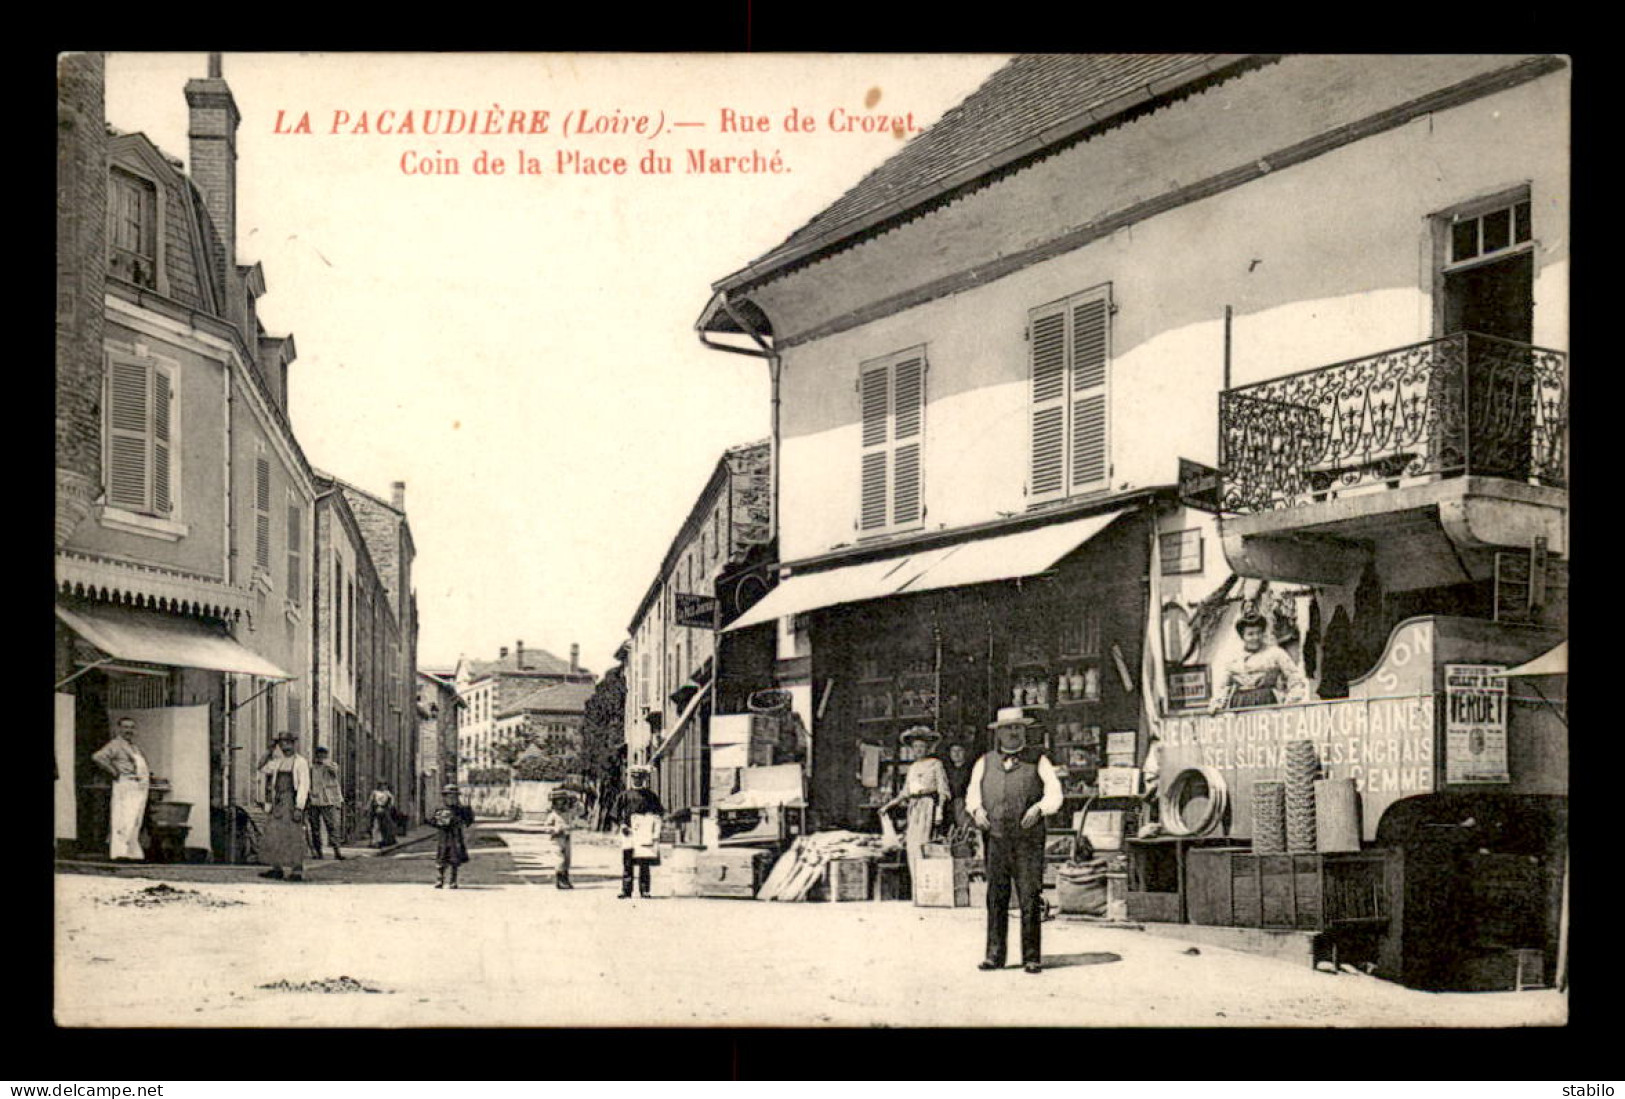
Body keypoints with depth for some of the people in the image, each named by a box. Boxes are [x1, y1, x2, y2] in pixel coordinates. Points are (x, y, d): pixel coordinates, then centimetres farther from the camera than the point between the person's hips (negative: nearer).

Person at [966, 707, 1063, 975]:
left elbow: (1054, 792, 2)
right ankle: (994, 955, 7)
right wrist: (977, 809, -12)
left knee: (1030, 899, -5)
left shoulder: (1037, 759, 10)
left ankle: (1032, 957, 0)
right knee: (996, 898, 1)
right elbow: (973, 791, 10)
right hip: (996, 839, 2)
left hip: (1028, 841, -2)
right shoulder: (985, 763, 16)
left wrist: (1039, 808, -18)